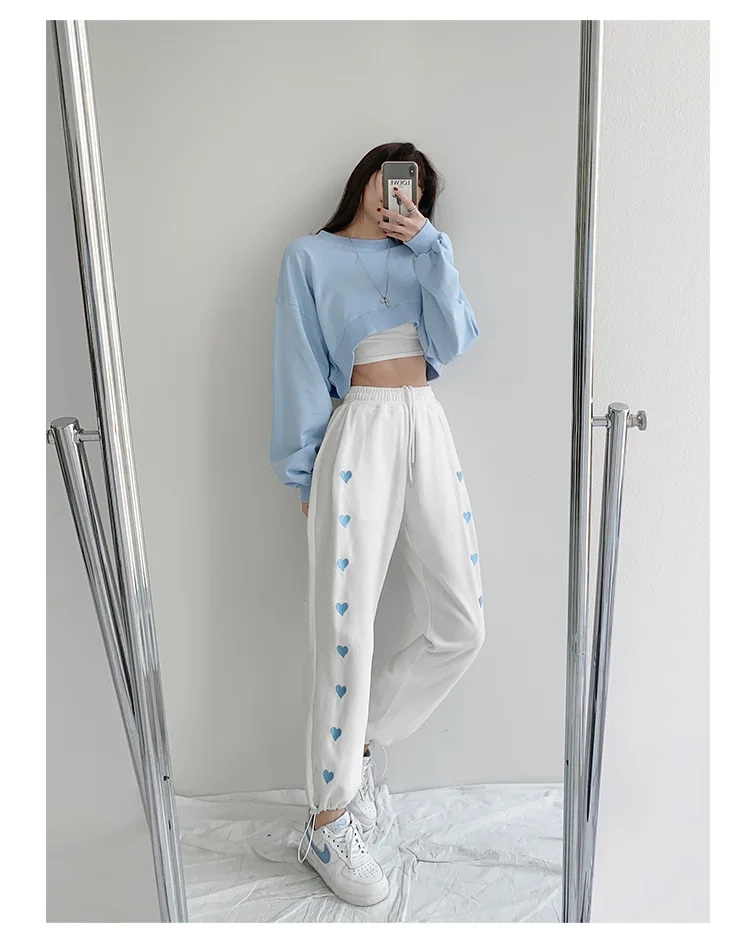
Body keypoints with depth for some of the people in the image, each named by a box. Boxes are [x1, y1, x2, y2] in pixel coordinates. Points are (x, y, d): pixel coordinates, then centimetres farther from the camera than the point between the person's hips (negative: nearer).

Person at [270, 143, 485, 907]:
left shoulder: (418, 257, 21)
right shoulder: (310, 256, 9)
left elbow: (453, 342, 5)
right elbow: (302, 369, 3)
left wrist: (429, 245, 1)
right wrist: (302, 471, -1)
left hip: (428, 431, 6)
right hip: (360, 433, -5)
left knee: (459, 626, 1)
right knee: (347, 625, -6)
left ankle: (359, 743, 22)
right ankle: (327, 824, 10)